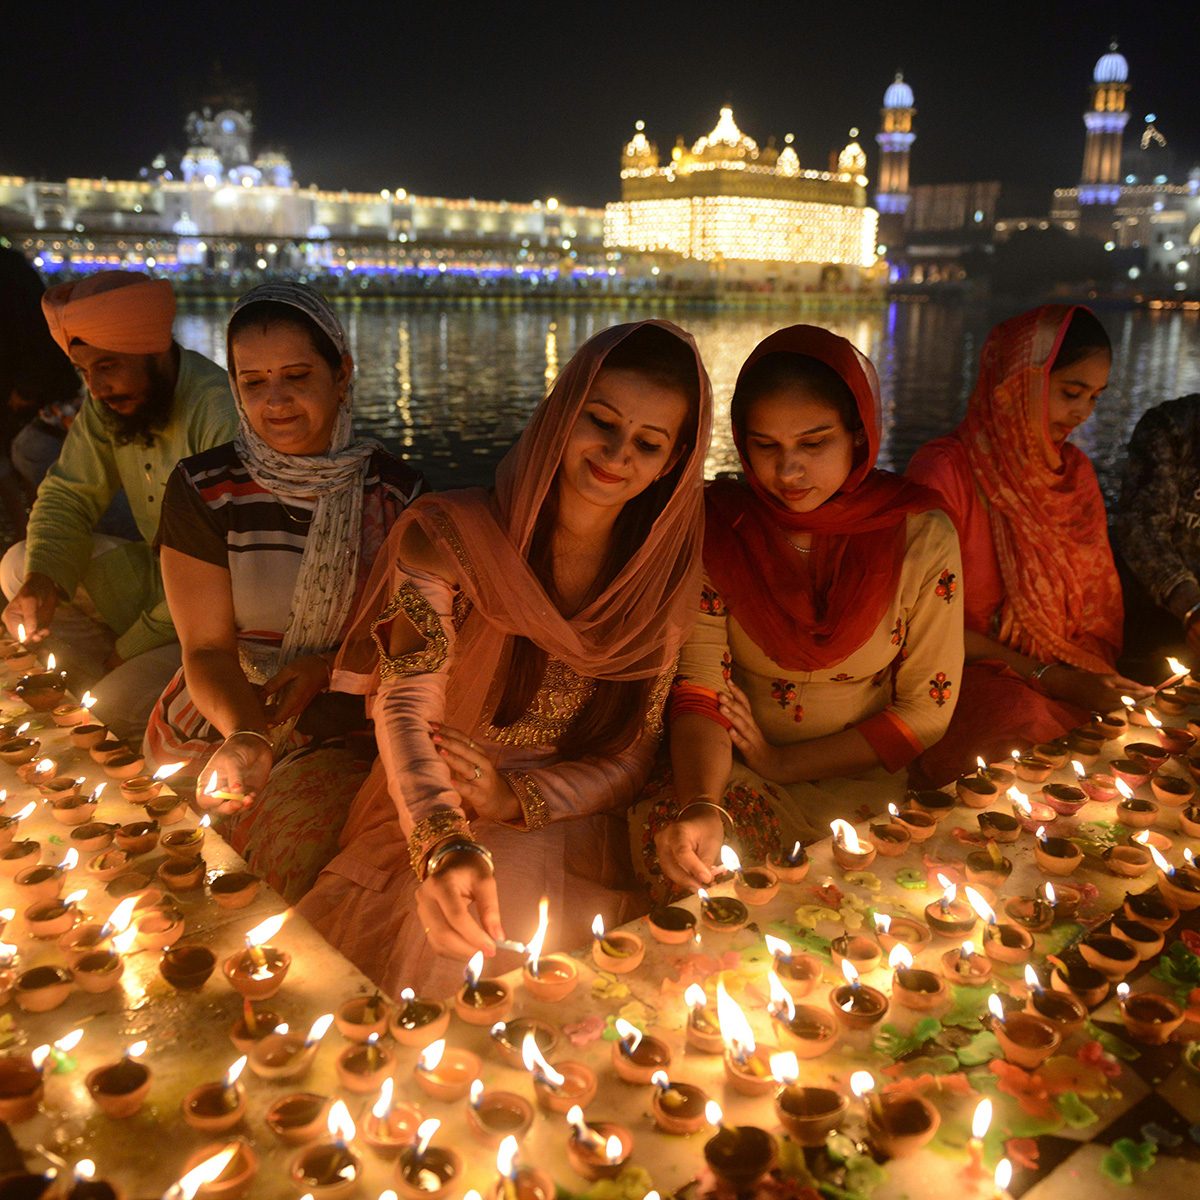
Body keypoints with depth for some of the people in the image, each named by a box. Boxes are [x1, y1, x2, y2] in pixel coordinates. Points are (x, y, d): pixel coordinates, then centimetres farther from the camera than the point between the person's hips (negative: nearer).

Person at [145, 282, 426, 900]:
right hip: (218, 721, 1)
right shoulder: (202, 489, -2)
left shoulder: (394, 490, -1)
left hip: (343, 733, 0)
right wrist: (243, 735, -25)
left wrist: (327, 668, -12)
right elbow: (208, 647, -5)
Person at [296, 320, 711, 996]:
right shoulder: (449, 536, -8)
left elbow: (633, 758, 3)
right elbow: (405, 707, -18)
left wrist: (520, 801, -15)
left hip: (565, 823, 1)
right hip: (428, 826, -1)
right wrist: (445, 846, -37)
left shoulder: (666, 579, -1)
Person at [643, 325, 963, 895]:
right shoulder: (717, 525, -7)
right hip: (731, 774, 1)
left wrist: (781, 763, -8)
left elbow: (925, 711, -4)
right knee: (663, 835, -31)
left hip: (857, 782, 0)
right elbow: (700, 688, -11)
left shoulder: (922, 537, -9)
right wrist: (700, 804, -31)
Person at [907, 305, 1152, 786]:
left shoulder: (1074, 470, 10)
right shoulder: (944, 471, -12)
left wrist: (1100, 683, -3)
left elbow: (1099, 596, 16)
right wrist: (1049, 679, -16)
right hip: (972, 674, -5)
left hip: (1069, 683, 5)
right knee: (1028, 727, -35)